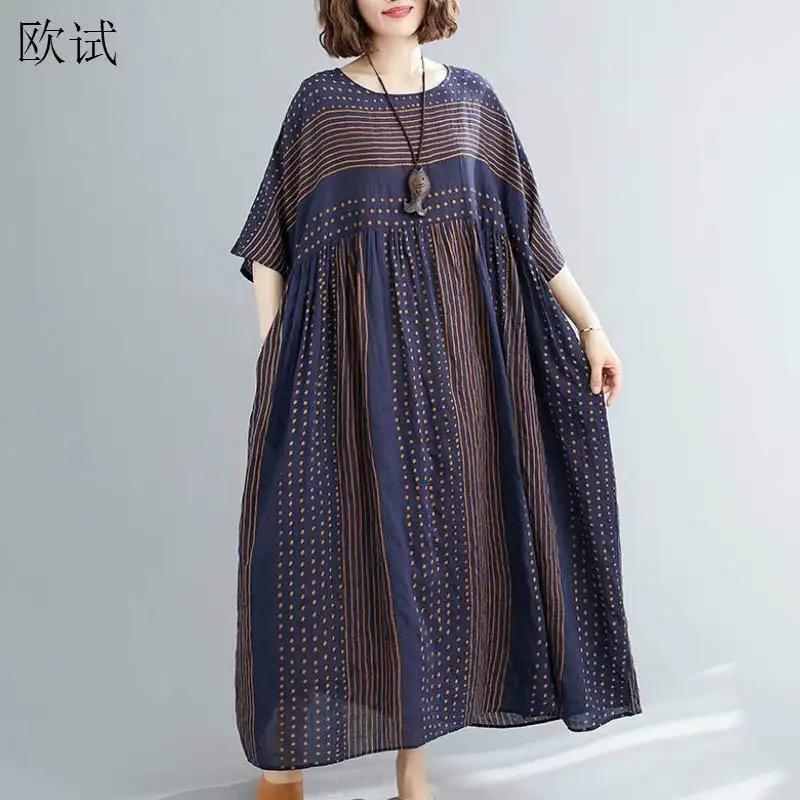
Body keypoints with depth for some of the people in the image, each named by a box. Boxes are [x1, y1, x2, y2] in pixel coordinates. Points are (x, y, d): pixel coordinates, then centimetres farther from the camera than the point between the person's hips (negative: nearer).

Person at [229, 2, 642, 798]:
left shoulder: (472, 98, 11)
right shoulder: (320, 100, 4)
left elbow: (529, 225, 12)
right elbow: (270, 240, 3)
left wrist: (590, 325, 8)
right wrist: (273, 357, -4)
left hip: (455, 344, 3)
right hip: (354, 346, -2)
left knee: (436, 528, 5)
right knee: (330, 532, 0)